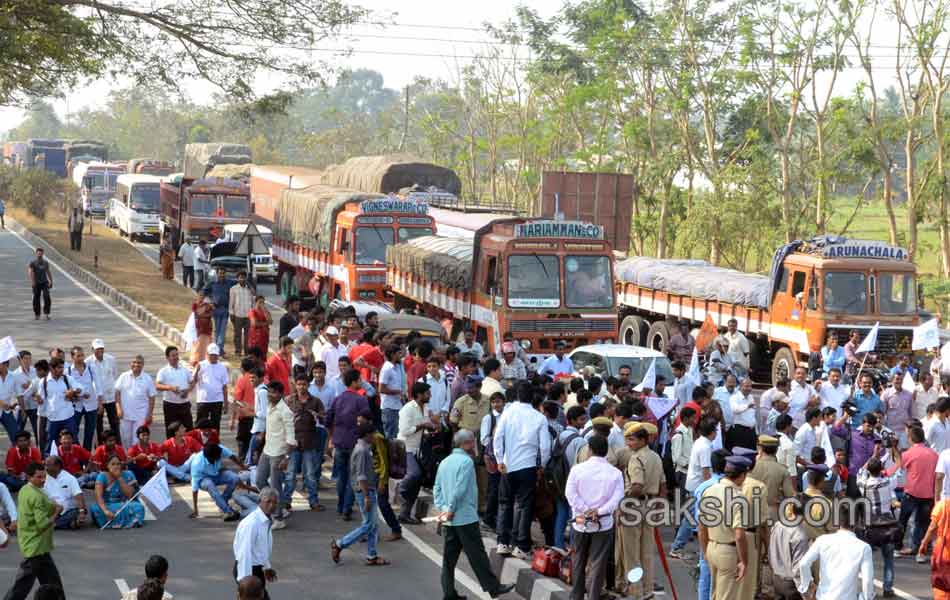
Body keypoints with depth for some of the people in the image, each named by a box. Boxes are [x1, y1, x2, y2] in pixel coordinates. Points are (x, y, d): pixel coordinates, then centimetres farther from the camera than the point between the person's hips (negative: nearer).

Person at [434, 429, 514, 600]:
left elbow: (437, 489, 11)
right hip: (466, 518, -8)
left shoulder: (444, 462, 13)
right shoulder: (466, 461, -12)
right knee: (477, 555, -2)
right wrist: (451, 510, -12)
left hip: (448, 521, 8)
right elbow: (460, 489, -19)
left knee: (449, 557, 8)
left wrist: (442, 509, 5)